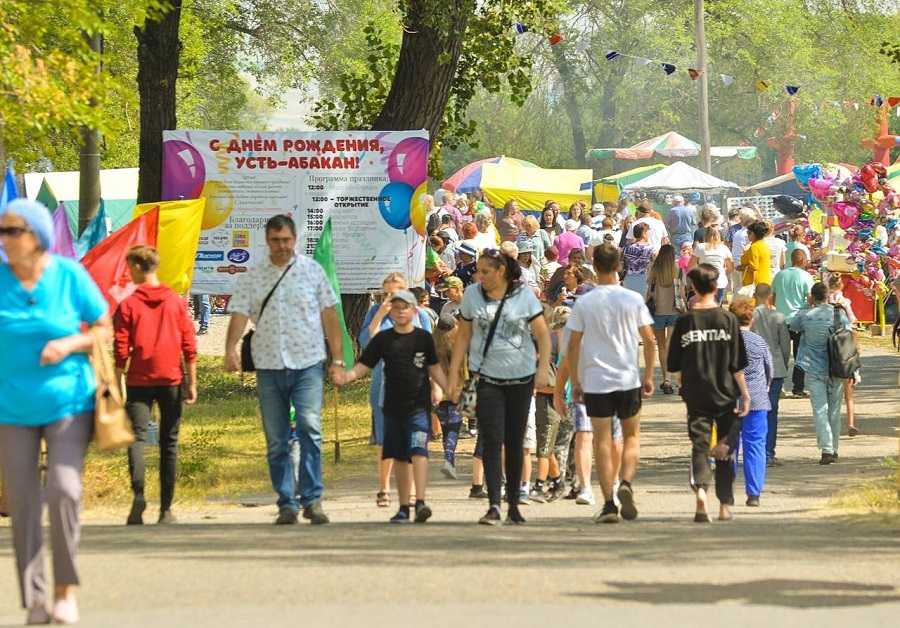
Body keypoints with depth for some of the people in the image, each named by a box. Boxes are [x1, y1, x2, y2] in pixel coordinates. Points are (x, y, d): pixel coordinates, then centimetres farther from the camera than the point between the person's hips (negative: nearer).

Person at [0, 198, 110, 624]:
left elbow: (104, 329, 3)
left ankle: (66, 589, 1)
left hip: (68, 403, -2)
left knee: (63, 490, -15)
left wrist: (70, 344, -15)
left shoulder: (70, 276, -4)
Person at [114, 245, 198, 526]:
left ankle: (138, 492, -28)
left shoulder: (128, 305, -3)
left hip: (139, 381, -2)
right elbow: (189, 346, 2)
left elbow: (121, 352, -4)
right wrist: (192, 384, 7)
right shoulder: (176, 302, 4)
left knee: (137, 437, -4)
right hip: (171, 379, 2)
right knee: (169, 443, 9)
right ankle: (166, 509, 9)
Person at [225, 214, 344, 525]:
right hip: (269, 366, 2)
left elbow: (329, 315, 8)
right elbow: (239, 314, -1)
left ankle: (312, 499, -17)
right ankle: (286, 503, 10)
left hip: (308, 363, -2)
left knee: (309, 427, -18)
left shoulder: (311, 270, 6)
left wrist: (337, 358, 3)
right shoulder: (252, 276, 7)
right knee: (276, 441, 4)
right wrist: (230, 349, -19)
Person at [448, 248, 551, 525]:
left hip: (520, 378, 0)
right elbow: (464, 336, 9)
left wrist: (543, 369, -11)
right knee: (492, 441, -12)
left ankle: (513, 505, 17)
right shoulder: (472, 295, 3)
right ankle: (494, 506, -17)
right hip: (487, 378, 0)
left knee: (515, 443, 7)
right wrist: (454, 372, 5)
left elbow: (543, 334, 0)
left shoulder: (524, 296, -2)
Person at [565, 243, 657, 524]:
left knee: (602, 442, 4)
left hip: (595, 381, -1)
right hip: (628, 379, 1)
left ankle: (609, 504, 0)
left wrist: (575, 382, 7)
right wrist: (648, 376, 12)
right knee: (632, 436, 16)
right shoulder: (633, 300, -1)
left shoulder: (583, 303, -3)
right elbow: (649, 340, 1)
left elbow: (573, 346, -2)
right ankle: (626, 483, -8)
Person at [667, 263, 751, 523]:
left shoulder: (685, 321, -4)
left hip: (696, 396, 0)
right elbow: (738, 364, -5)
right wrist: (745, 394, 2)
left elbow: (673, 364, 1)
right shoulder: (727, 319, -6)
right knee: (726, 453, 12)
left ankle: (700, 489, -24)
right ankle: (725, 505, 14)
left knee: (699, 447, 2)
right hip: (725, 394, 0)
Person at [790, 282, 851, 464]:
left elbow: (793, 327, 15)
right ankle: (834, 450, 20)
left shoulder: (805, 316, -7)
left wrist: (808, 307, 15)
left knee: (820, 410, -4)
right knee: (834, 410, 13)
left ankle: (827, 450, -16)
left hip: (814, 369, -2)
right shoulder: (839, 313, -2)